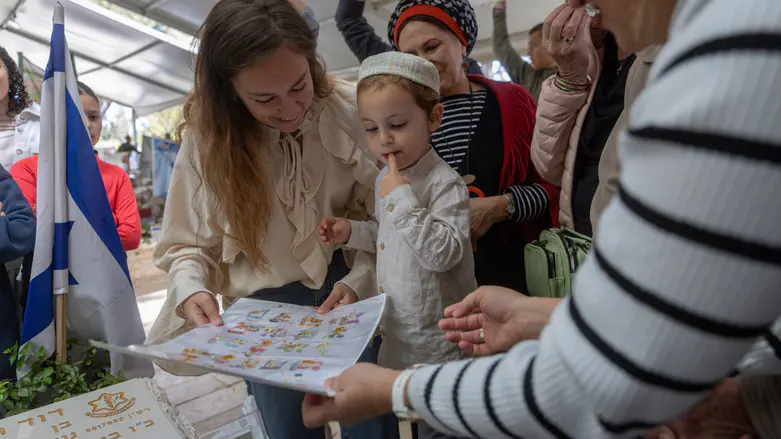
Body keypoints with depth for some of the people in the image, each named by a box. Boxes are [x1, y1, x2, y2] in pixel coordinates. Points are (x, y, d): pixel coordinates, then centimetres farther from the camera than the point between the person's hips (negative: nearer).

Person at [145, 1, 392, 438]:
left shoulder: (352, 109, -14)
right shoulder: (207, 137, -10)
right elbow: (189, 243, -2)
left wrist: (360, 280, -20)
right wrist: (192, 290, -22)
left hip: (349, 295, 0)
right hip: (265, 311, 1)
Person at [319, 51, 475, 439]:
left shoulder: (444, 182, -21)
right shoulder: (384, 179, 4)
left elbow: (443, 253, -29)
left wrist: (402, 198, -31)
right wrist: (352, 233, 0)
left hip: (439, 339, -7)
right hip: (397, 334, 8)